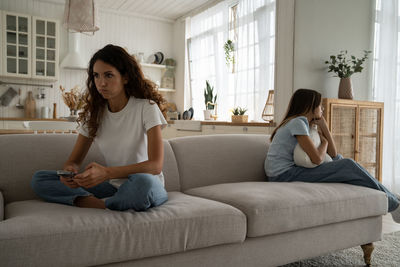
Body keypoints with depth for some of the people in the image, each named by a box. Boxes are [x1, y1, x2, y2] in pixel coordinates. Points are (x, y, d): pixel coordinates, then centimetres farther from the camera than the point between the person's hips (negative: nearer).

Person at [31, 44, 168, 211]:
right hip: (112, 186, 5)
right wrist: (70, 170, -19)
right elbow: (74, 160, 7)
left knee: (142, 182, -42)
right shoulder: (94, 113, 5)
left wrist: (106, 172, -34)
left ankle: (99, 205, -15)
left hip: (149, 185, -5)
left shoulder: (146, 107, -12)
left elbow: (156, 165, -21)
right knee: (39, 179, -8)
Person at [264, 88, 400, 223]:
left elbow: (333, 154, 13)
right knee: (348, 165, -8)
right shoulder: (297, 122, -11)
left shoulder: (303, 123, 17)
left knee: (338, 159, 14)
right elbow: (317, 159, -19)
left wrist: (323, 125, 8)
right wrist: (324, 142, 2)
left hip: (289, 172, 10)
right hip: (283, 175, -10)